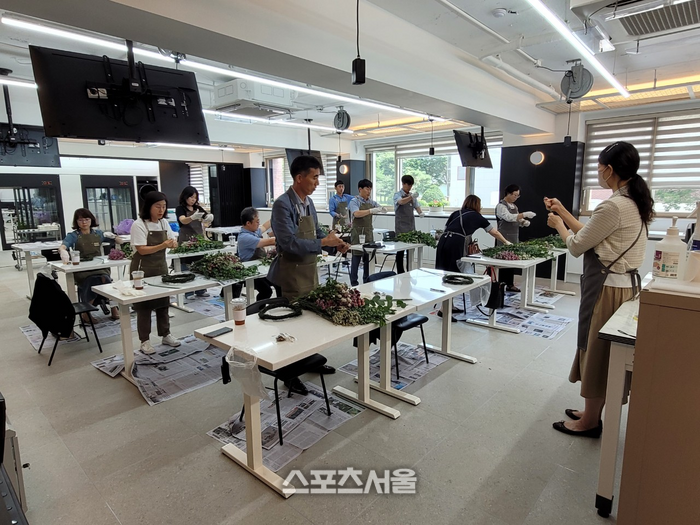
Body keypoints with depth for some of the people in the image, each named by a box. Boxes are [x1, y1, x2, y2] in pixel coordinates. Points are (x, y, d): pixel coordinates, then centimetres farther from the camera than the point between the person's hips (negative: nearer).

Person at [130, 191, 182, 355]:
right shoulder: (138, 225, -14)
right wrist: (163, 245, -31)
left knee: (163, 303, 12)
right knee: (144, 306, 1)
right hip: (143, 270, -6)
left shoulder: (164, 223, 5)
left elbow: (174, 242, 6)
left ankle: (166, 335, 25)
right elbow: (142, 250, -19)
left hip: (161, 268, 6)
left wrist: (173, 243, -17)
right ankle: (144, 341, 11)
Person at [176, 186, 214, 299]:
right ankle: (188, 293, 1)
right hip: (186, 241, -5)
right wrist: (193, 217, -41)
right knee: (187, 268, -4)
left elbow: (207, 218, 4)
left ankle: (200, 290, 17)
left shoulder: (198, 208, 13)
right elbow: (183, 220, -20)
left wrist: (209, 217, -21)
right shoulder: (180, 208, -2)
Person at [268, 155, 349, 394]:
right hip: (291, 272, -8)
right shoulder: (282, 204, -19)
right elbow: (290, 243, -27)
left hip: (310, 269, 8)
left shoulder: (309, 202, 8)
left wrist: (335, 243, 0)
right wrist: (323, 242, -23)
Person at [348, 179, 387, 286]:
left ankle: (367, 281, 20)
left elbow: (382, 209, 8)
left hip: (369, 232, 5)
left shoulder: (372, 202, 11)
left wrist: (383, 209, -17)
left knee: (368, 258, 9)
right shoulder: (354, 201, -6)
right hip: (358, 232, -5)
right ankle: (354, 283, 7)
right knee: (356, 258, -1)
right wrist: (371, 210, -36)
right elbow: (356, 214, -23)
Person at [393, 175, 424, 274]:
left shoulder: (412, 195, 12)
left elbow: (416, 206, 9)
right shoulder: (397, 194, -8)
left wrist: (420, 212, -14)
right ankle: (400, 272, 2)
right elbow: (401, 202, -28)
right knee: (401, 250, -3)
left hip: (411, 226, 6)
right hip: (401, 227, -6)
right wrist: (411, 197, -47)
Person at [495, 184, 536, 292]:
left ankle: (510, 284, 19)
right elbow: (509, 217, -25)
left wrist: (524, 222, -2)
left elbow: (516, 220, 19)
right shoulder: (501, 206, -10)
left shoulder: (514, 206, 16)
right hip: (504, 239, -8)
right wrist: (524, 214, -30)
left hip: (514, 238, 8)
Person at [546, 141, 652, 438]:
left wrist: (558, 224, 4)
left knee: (596, 350, 3)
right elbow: (592, 236, 13)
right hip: (623, 282, 10)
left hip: (607, 286, -10)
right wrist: (563, 212, 16)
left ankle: (589, 422, 20)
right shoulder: (633, 203, 10)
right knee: (601, 352, 18)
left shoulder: (614, 206, -21)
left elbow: (577, 246, -14)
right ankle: (592, 412, 34)